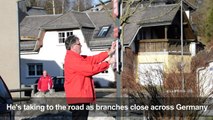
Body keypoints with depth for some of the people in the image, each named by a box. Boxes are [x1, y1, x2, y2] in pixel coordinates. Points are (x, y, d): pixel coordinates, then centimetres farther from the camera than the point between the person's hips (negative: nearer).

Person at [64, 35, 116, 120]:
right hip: (78, 98, -11)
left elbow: (93, 59, 14)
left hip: (82, 97, 11)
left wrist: (109, 52, 9)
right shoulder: (72, 59, -16)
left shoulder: (77, 58, 17)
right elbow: (90, 69, -19)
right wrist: (107, 63, -10)